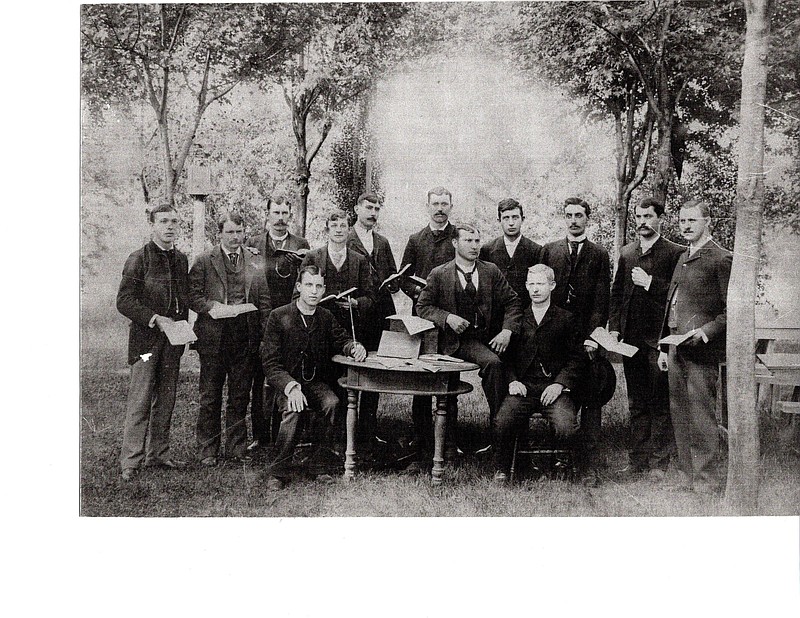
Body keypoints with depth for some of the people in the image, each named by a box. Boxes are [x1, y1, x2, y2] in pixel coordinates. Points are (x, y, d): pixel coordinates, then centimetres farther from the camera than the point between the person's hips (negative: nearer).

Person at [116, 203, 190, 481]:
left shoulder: (181, 259, 12)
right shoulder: (138, 259, -5)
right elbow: (124, 301, -10)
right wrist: (155, 319, -18)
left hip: (173, 339, 6)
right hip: (146, 339, -6)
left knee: (165, 401, 11)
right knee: (140, 401, -5)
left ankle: (158, 453, 21)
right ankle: (131, 461, 1)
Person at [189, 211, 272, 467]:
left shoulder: (255, 262, 10)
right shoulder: (204, 261, 2)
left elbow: (264, 300, 9)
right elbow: (192, 295, -1)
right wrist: (210, 306, -18)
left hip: (246, 337, 2)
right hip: (214, 337, -2)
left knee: (240, 397, 9)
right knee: (210, 397, 6)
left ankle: (236, 448, 21)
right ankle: (208, 451, 17)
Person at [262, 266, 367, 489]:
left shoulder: (326, 317, 7)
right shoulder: (279, 316, -4)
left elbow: (341, 340, 21)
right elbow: (270, 362, -8)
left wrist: (354, 347, -6)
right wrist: (291, 387, -25)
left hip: (317, 382, 3)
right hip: (285, 382, -3)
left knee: (331, 402, -30)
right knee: (293, 409, -34)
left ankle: (321, 467, -16)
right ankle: (278, 473, -19)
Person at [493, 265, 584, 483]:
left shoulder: (565, 318, 10)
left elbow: (577, 358, 6)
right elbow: (507, 356, 13)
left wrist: (559, 384, -9)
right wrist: (512, 381, -5)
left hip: (554, 387, -1)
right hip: (523, 385, 1)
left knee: (566, 428, -27)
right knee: (502, 424, -26)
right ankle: (501, 469, 0)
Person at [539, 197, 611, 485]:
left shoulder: (599, 255, 8)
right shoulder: (549, 250, 13)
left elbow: (601, 302, 1)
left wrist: (593, 336, -11)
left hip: (586, 337, -1)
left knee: (591, 401, -2)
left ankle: (589, 464, 1)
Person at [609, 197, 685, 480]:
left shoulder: (675, 253, -2)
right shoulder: (626, 252, 14)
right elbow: (616, 293, 16)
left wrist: (651, 283, -16)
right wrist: (614, 327, 7)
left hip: (659, 339, -5)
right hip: (631, 338, 5)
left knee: (660, 403, 0)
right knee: (636, 402, 12)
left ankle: (659, 462, 8)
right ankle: (637, 459, 19)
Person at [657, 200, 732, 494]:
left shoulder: (721, 259, -7)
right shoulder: (683, 258, 19)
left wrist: (705, 332, -20)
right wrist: (664, 347, 19)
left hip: (701, 351, -8)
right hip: (676, 350, 8)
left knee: (701, 417, -4)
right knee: (679, 415, 12)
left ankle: (707, 481, 7)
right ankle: (687, 476, 22)